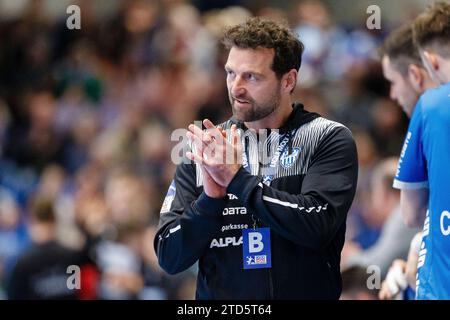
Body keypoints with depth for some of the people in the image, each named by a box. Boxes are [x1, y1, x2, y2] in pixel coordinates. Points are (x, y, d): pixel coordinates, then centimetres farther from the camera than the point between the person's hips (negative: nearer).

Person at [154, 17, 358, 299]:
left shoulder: (329, 139, 3)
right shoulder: (203, 149, 9)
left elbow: (317, 225, -12)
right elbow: (170, 257, 4)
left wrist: (236, 179, -10)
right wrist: (211, 196, -10)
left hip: (306, 293, -2)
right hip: (220, 298, 2)